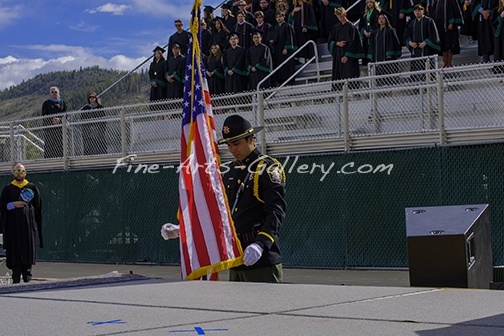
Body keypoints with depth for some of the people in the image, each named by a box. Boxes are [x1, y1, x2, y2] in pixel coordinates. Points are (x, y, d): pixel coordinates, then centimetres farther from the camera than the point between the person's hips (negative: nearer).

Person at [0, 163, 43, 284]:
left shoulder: (32, 188, 8)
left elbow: (38, 207, 9)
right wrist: (13, 205, -11)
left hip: (28, 224, 0)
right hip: (13, 225, 0)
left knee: (28, 250, -2)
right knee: (15, 252, -2)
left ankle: (27, 278, 2)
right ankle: (16, 279, 0)